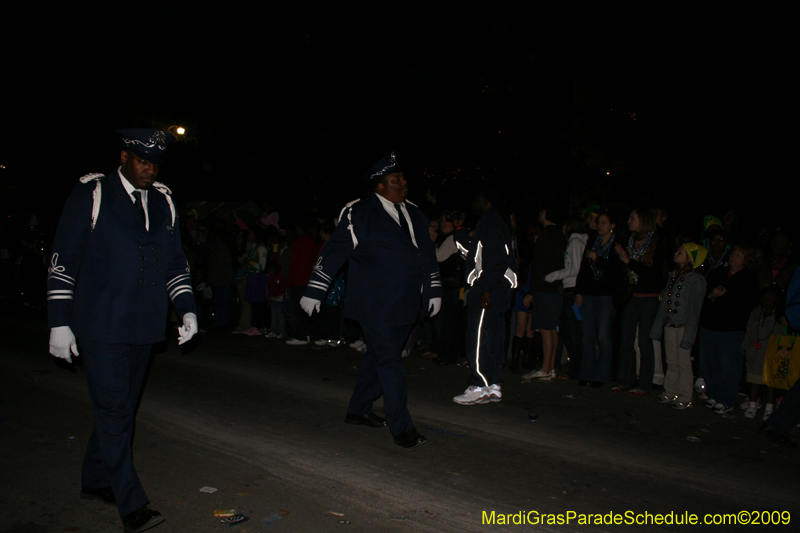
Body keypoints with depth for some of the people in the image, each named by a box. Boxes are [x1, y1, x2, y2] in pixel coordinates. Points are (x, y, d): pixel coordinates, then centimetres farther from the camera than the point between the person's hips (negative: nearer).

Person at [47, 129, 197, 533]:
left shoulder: (163, 202, 10)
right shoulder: (91, 194, -5)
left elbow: (176, 262, 15)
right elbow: (63, 260, -5)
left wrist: (186, 309, 5)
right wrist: (60, 322, -9)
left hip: (143, 325, 6)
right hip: (102, 325, -5)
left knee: (121, 407, 15)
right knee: (114, 411, -4)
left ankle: (96, 481, 34)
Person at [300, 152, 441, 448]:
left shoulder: (414, 215, 13)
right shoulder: (359, 213, -7)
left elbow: (427, 252, 20)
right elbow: (333, 252, -7)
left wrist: (433, 290, 16)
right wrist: (314, 291, -7)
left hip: (405, 305, 7)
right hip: (375, 306, -7)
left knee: (378, 356, 16)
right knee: (389, 362, -5)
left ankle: (359, 410, 33)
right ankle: (402, 427, 5)